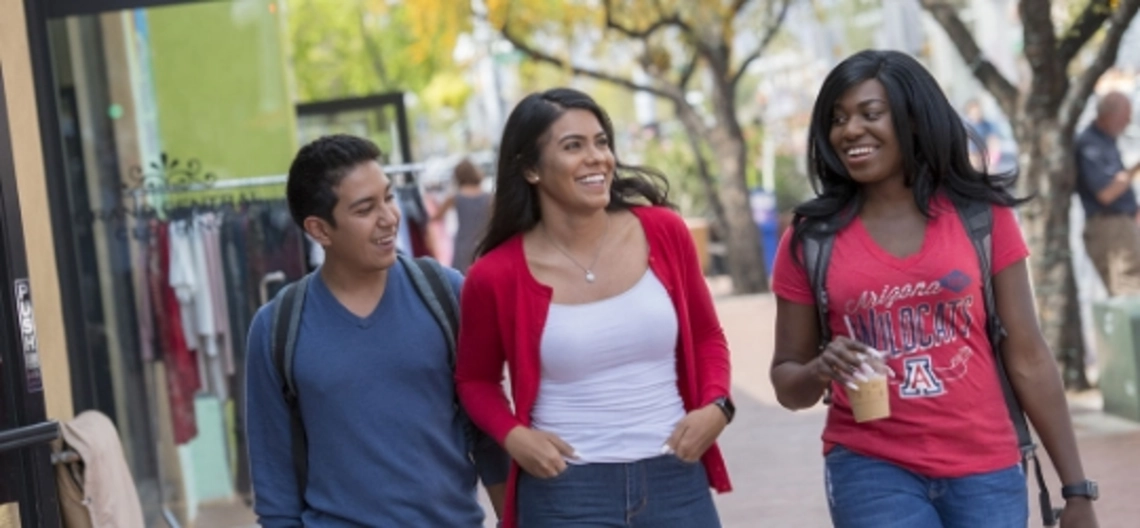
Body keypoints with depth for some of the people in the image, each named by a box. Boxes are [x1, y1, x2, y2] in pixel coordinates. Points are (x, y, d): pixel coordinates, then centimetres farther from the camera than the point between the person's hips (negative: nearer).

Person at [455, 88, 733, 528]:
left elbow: (706, 338, 13)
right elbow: (475, 379, 9)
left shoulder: (663, 232, -1)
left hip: (676, 482, 3)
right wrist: (513, 435, -9)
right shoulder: (499, 275, -7)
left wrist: (715, 406, -5)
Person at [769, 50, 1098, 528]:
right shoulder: (811, 240, -1)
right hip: (872, 470, -1)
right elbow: (787, 382, 7)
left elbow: (1028, 360, 2)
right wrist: (819, 372, -16)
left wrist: (1077, 489, 1)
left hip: (985, 472, 1)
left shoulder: (983, 216, -1)